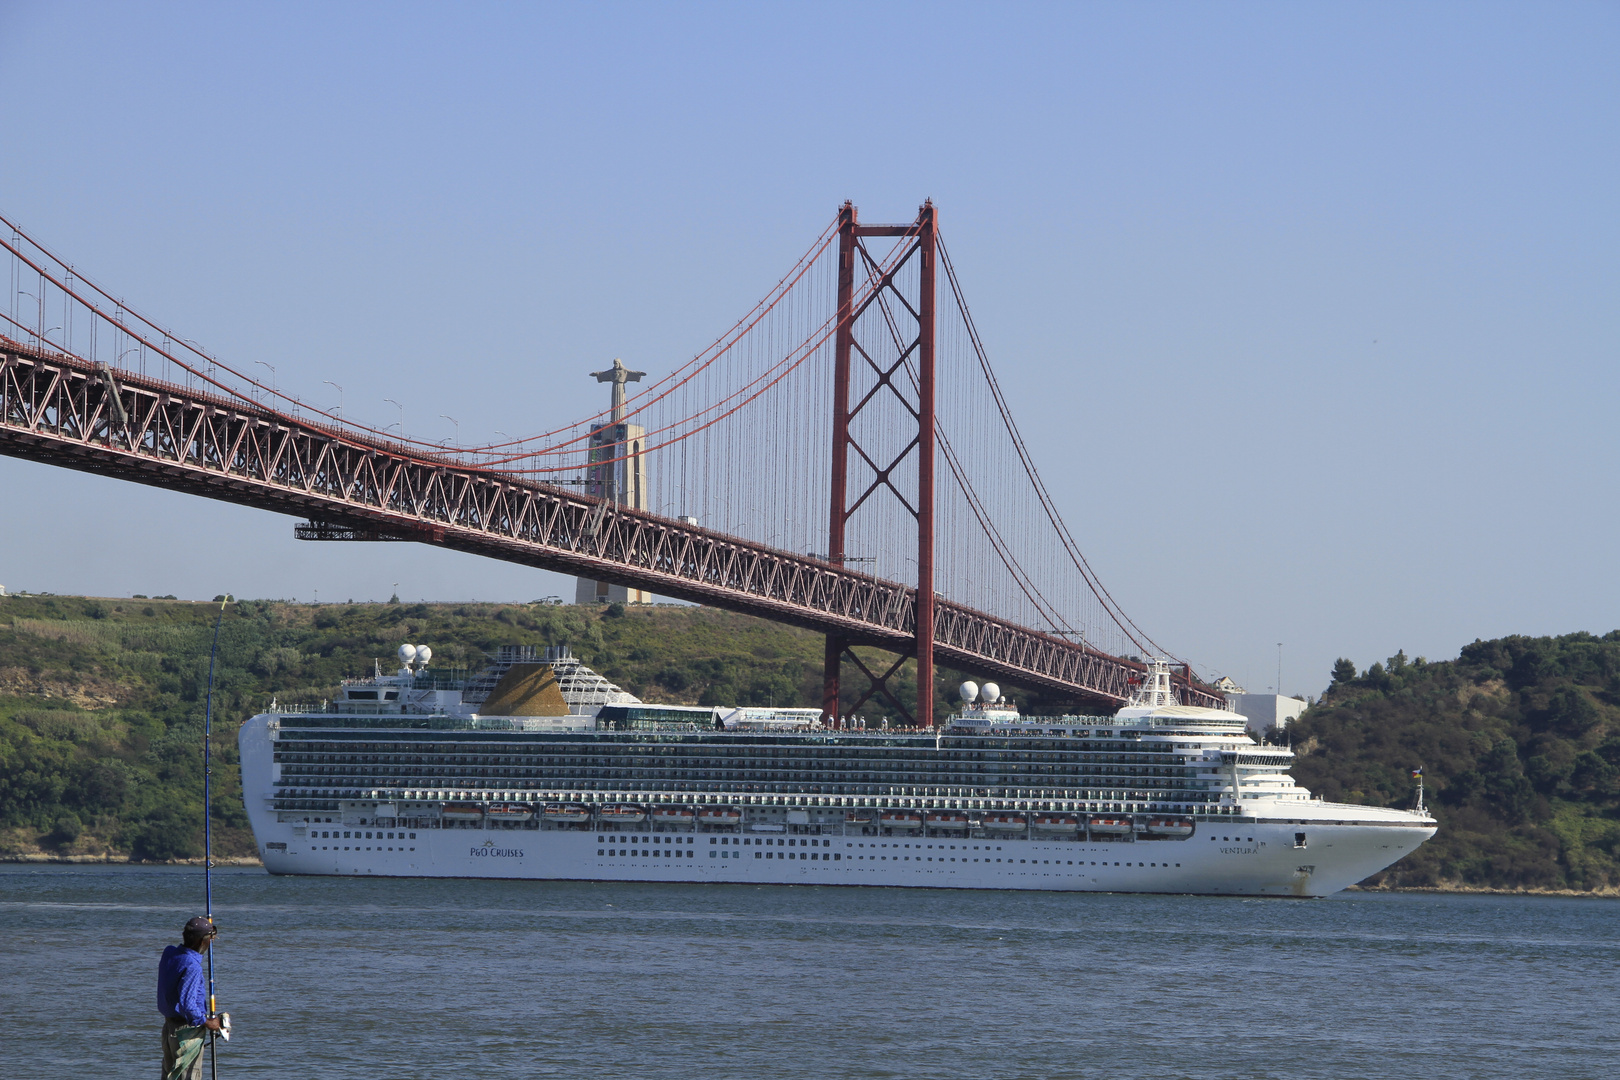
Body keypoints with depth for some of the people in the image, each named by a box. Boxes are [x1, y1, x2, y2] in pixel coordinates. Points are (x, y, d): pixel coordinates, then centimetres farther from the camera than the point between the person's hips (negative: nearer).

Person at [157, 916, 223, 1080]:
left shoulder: (169, 954, 3)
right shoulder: (192, 967, -23)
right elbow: (186, 1004, -29)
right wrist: (206, 1022, -14)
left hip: (169, 1027, 8)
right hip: (187, 1031, -8)